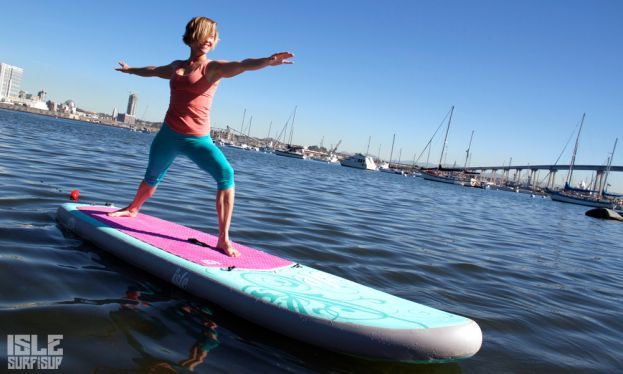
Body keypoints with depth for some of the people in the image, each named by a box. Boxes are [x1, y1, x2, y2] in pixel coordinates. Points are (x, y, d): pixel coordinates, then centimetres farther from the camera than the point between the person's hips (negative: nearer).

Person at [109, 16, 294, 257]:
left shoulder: (213, 67, -4)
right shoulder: (176, 66, 12)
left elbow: (241, 65, -26)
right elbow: (152, 71, 34)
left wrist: (267, 61, -46)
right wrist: (130, 70, 54)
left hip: (198, 139, -5)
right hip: (168, 135, 5)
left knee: (226, 174, -28)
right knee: (152, 177, 22)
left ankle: (224, 238, -25)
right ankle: (132, 209, 53)